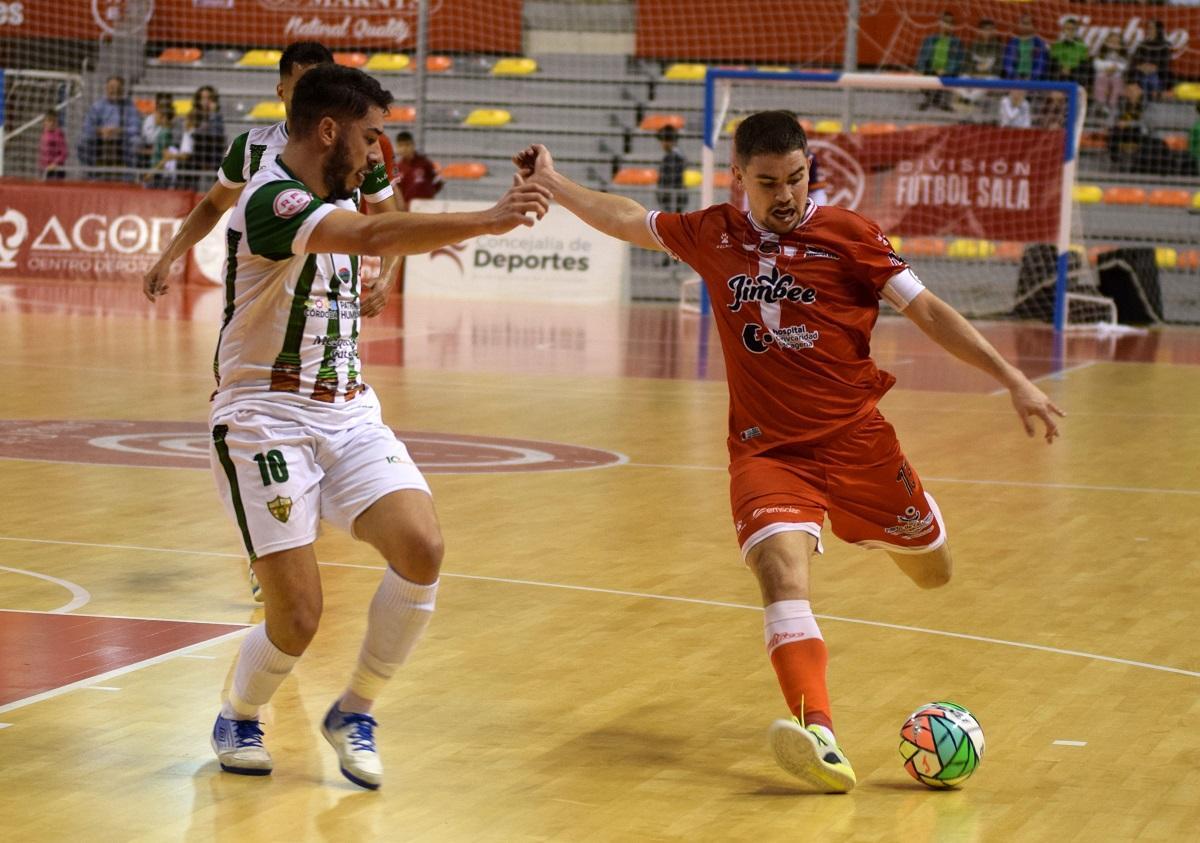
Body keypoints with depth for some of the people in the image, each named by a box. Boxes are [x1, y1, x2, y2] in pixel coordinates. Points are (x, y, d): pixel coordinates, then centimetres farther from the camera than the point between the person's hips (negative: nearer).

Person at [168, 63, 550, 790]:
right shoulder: (272, 199, -18)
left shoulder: (339, 194, 9)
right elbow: (373, 236, -38)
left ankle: (354, 714, 4)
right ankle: (239, 720, 23)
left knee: (422, 547, -17)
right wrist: (488, 221, -44)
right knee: (298, 616, -10)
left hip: (347, 414, 7)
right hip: (266, 421, -7)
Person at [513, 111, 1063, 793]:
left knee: (933, 573, 14)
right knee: (781, 564, -27)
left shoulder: (847, 234, -4)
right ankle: (821, 739, -42)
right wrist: (549, 180, 27)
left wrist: (1013, 380, -10)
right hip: (766, 449, 1)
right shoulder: (713, 235, 6)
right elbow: (629, 220, 23)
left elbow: (928, 310, -5)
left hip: (856, 440, 0)